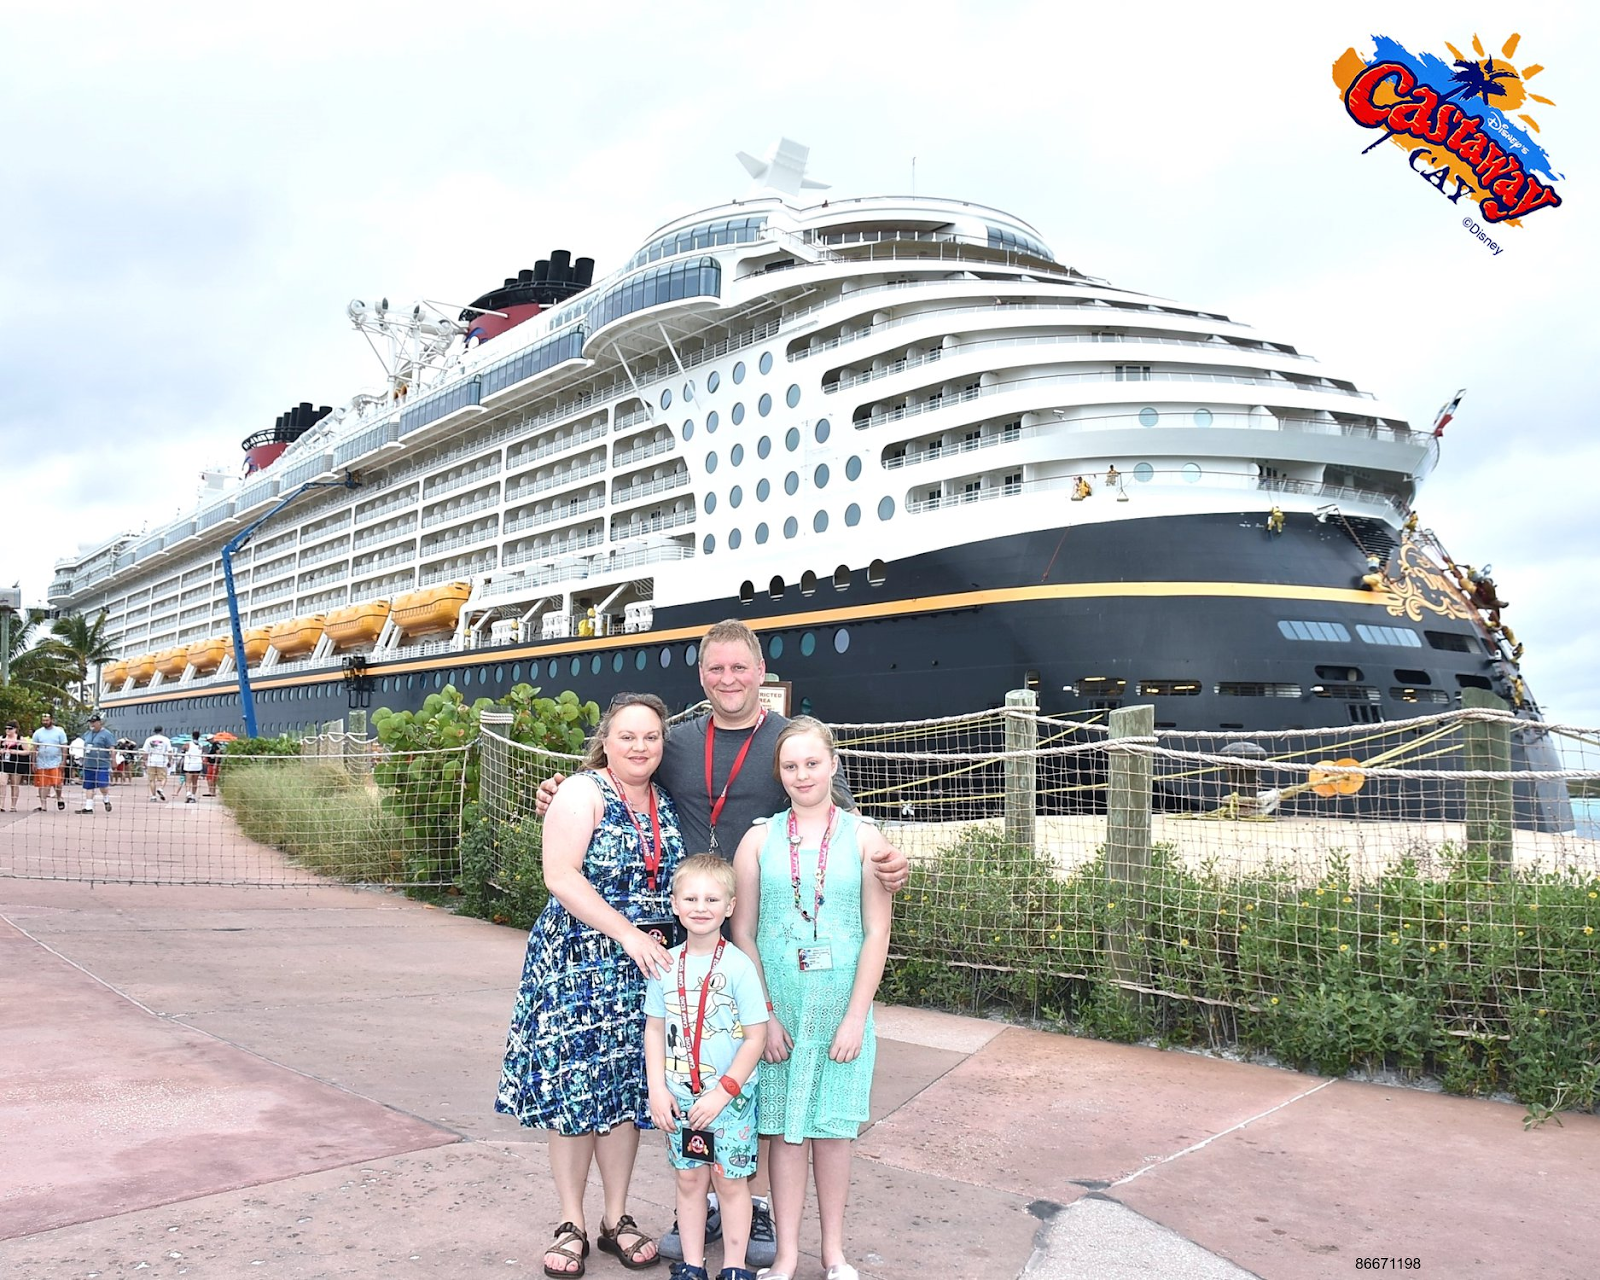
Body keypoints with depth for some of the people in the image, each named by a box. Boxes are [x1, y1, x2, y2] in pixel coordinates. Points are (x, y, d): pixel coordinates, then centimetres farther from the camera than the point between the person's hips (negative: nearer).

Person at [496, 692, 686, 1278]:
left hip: (645, 967, 5)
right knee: (573, 1090, 1)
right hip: (577, 963, -4)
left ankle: (617, 1219, 23)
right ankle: (571, 1224, 17)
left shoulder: (666, 805, 8)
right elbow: (561, 877, -17)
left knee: (626, 1090, 10)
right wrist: (628, 933, -20)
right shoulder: (583, 792, -9)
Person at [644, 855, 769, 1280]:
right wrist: (657, 1088, -2)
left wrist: (723, 1091, -14)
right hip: (679, 1098, 3)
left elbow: (756, 1037, -12)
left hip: (731, 1097, -3)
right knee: (689, 1179, 13)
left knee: (729, 1180, 6)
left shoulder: (738, 966, -14)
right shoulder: (666, 965, -2)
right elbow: (654, 1029, 5)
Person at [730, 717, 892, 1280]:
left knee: (832, 1128, 9)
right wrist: (764, 1013, -6)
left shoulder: (862, 837, -1)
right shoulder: (760, 839, 0)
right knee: (785, 1129, 6)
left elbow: (877, 933, -2)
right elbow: (742, 932, 0)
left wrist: (855, 1016, -8)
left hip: (841, 1006, 0)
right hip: (776, 1005, 0)